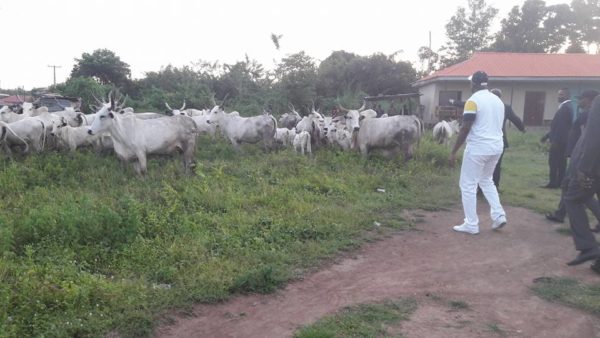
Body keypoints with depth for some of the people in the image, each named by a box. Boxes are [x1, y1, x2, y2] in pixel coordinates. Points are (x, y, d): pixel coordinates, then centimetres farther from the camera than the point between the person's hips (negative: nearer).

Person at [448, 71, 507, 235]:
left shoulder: (473, 100, -12)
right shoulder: (498, 100, 11)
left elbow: (465, 129, -17)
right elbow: (497, 125, 19)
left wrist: (453, 152, -14)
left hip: (478, 147, -8)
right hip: (496, 146, 8)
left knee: (468, 185, 3)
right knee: (486, 181, 25)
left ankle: (471, 224, 6)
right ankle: (499, 215, 16)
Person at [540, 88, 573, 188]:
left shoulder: (565, 107, -16)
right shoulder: (566, 106, 17)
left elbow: (562, 125, -22)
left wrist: (555, 140, -23)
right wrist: (547, 136, 21)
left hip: (559, 141, -10)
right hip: (562, 140, 10)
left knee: (553, 162, -6)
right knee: (561, 162, 10)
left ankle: (553, 183, -3)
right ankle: (559, 182, 13)